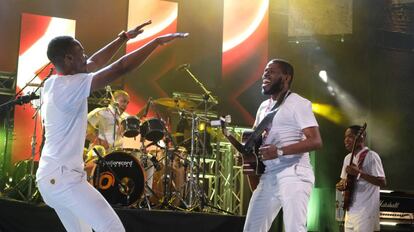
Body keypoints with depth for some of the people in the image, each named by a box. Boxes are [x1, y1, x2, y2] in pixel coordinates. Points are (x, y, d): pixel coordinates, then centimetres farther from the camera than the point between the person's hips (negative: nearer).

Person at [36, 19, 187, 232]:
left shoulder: (52, 83, 10)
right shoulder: (71, 85, -17)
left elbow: (95, 63, 23)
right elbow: (121, 68, -19)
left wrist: (124, 37, 27)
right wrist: (158, 41, -12)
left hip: (50, 176, 10)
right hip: (63, 176, -10)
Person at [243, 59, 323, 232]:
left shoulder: (298, 103, -4)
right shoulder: (264, 107, 21)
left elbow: (316, 141, -14)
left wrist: (280, 151, -24)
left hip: (293, 174, -8)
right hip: (267, 177, 8)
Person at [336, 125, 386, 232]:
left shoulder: (371, 156, -10)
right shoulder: (348, 158, 14)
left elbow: (383, 183, -16)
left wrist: (359, 173, -23)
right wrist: (341, 185, -1)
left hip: (366, 212, -8)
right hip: (350, 211, 8)